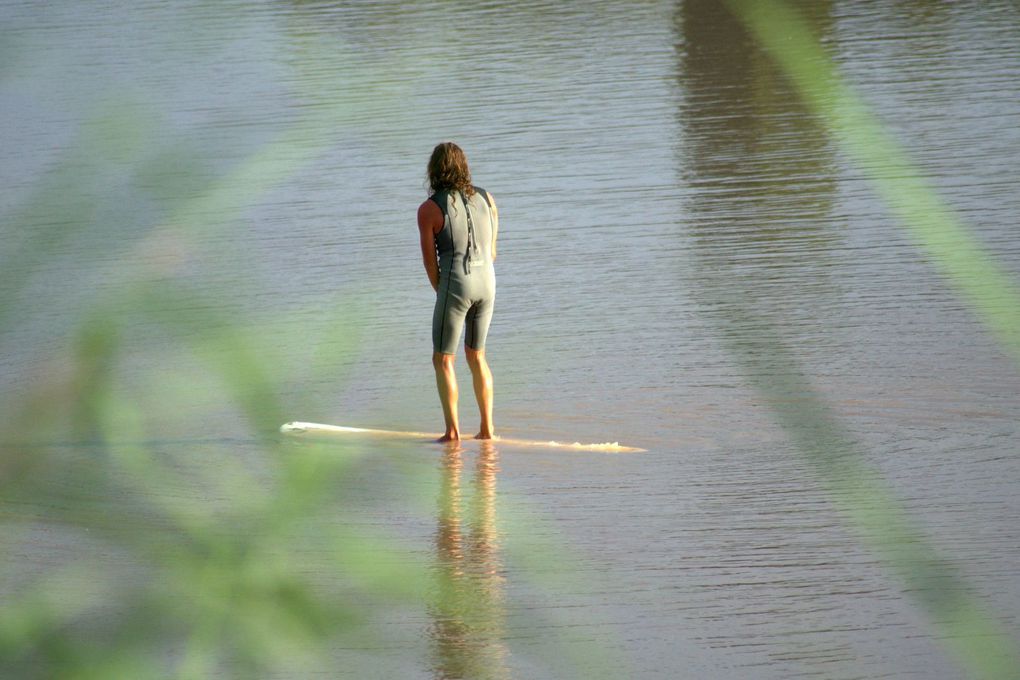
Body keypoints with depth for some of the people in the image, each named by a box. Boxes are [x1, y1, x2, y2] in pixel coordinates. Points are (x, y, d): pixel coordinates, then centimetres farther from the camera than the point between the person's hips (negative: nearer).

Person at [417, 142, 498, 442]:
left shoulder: (429, 209, -6)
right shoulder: (485, 199, 8)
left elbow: (430, 261, -3)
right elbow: (491, 251, 12)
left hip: (455, 285, -5)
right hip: (487, 282, 5)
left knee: (443, 360, 6)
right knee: (476, 354, 19)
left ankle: (452, 429, -4)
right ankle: (486, 428, 16)